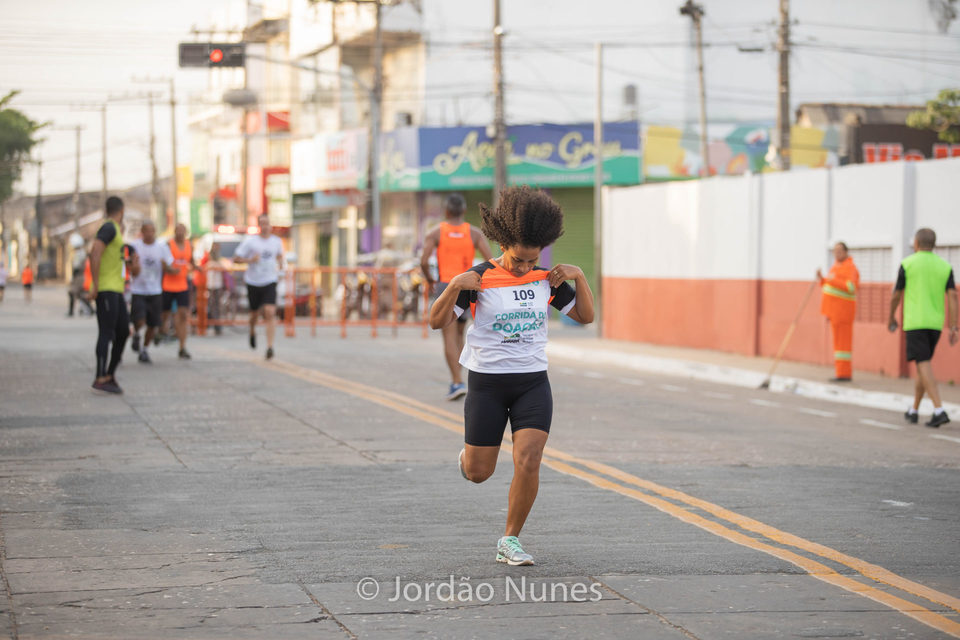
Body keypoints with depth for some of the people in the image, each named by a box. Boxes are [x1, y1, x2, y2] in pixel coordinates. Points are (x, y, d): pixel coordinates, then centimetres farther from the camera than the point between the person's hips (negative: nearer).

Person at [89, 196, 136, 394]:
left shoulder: (115, 230, 20)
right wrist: (95, 285, -23)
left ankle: (110, 375, 13)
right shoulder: (109, 227, -10)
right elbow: (95, 254, -22)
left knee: (123, 331, 8)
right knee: (107, 333, -11)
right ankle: (100, 379, -12)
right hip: (106, 289, -10)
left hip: (115, 289, 10)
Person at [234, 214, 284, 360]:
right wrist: (250, 260, -20)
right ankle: (252, 332, 47)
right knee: (254, 313, 11)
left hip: (270, 282, 1)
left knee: (270, 312, -16)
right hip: (253, 282, -1)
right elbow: (236, 258, -4)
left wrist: (280, 264, 7)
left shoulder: (276, 241, 5)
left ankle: (270, 346, -19)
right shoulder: (250, 241, -5)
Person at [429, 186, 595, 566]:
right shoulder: (480, 279, -8)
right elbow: (438, 321, -10)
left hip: (533, 382, 2)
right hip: (487, 383, -2)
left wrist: (579, 276, -5)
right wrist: (455, 286, -26)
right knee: (478, 473, 6)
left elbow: (585, 316, 10)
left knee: (528, 463, -15)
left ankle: (510, 541, 0)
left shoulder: (545, 279, 3)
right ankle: (469, 452, 44)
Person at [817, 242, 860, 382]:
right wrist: (822, 279, 3)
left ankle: (844, 374, -7)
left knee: (843, 342, -8)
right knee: (839, 341, 10)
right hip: (835, 311, 10)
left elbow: (851, 288, -25)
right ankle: (842, 372, 13)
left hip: (843, 310, -10)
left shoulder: (850, 268, -12)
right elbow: (831, 287, 21)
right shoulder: (837, 266, 18)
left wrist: (834, 280, -27)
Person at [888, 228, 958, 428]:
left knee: (924, 366, -10)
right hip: (935, 323, 5)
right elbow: (952, 296, -2)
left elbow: (896, 295, 1)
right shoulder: (945, 266, 7)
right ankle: (914, 410, 25)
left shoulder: (907, 264, -3)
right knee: (923, 366, 18)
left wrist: (891, 318, 18)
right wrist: (953, 327, -2)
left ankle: (939, 410, -24)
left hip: (914, 323, -5)